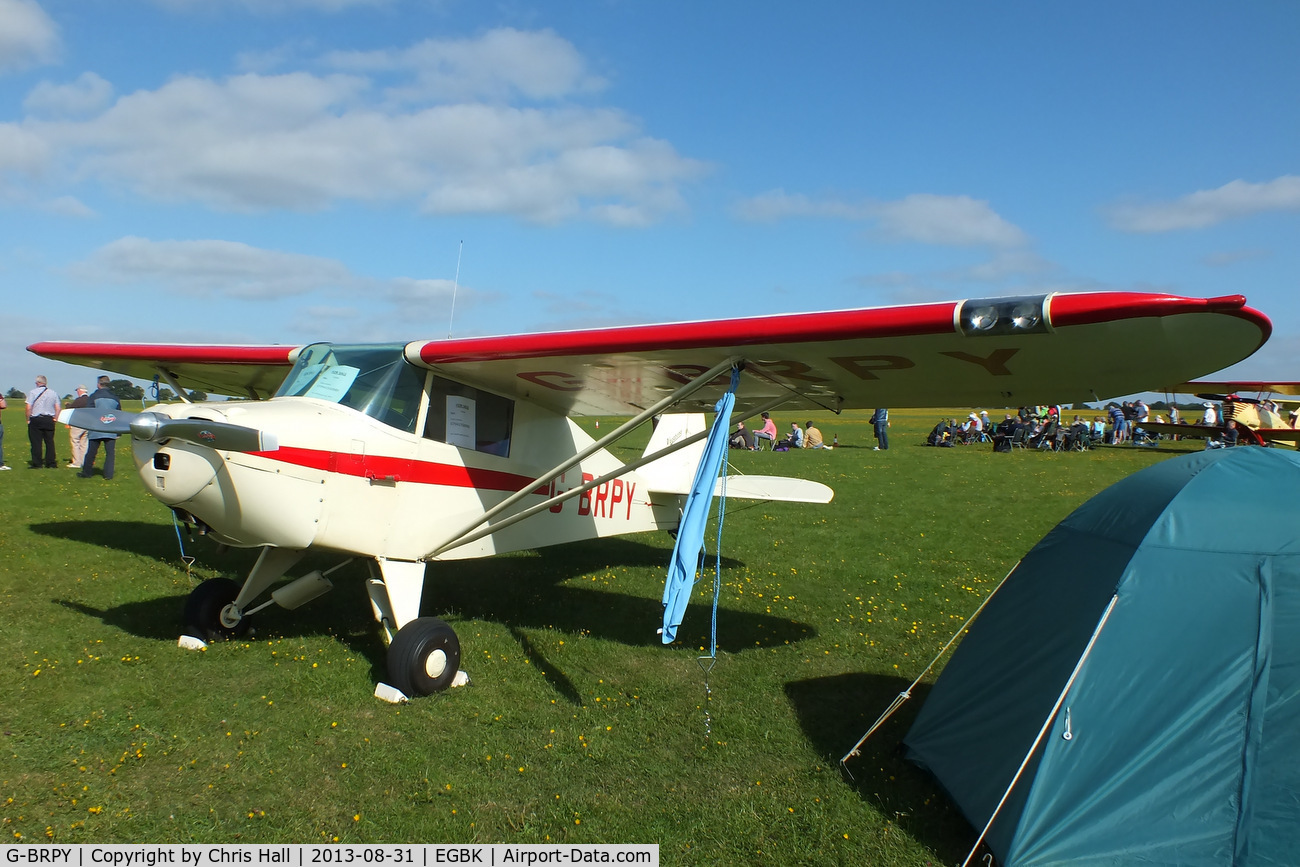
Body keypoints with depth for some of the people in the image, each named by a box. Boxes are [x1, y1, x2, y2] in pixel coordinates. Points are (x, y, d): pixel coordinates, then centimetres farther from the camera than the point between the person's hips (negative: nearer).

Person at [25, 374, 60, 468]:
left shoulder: (32, 392, -4)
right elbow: (58, 408, 6)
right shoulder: (53, 393, 7)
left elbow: (28, 408, -9)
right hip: (49, 420, 3)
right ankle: (51, 463, 8)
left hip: (35, 420, -3)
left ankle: (37, 463, 1)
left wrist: (28, 419, 0)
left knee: (36, 443, 0)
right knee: (50, 442, 7)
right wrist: (54, 419, 13)